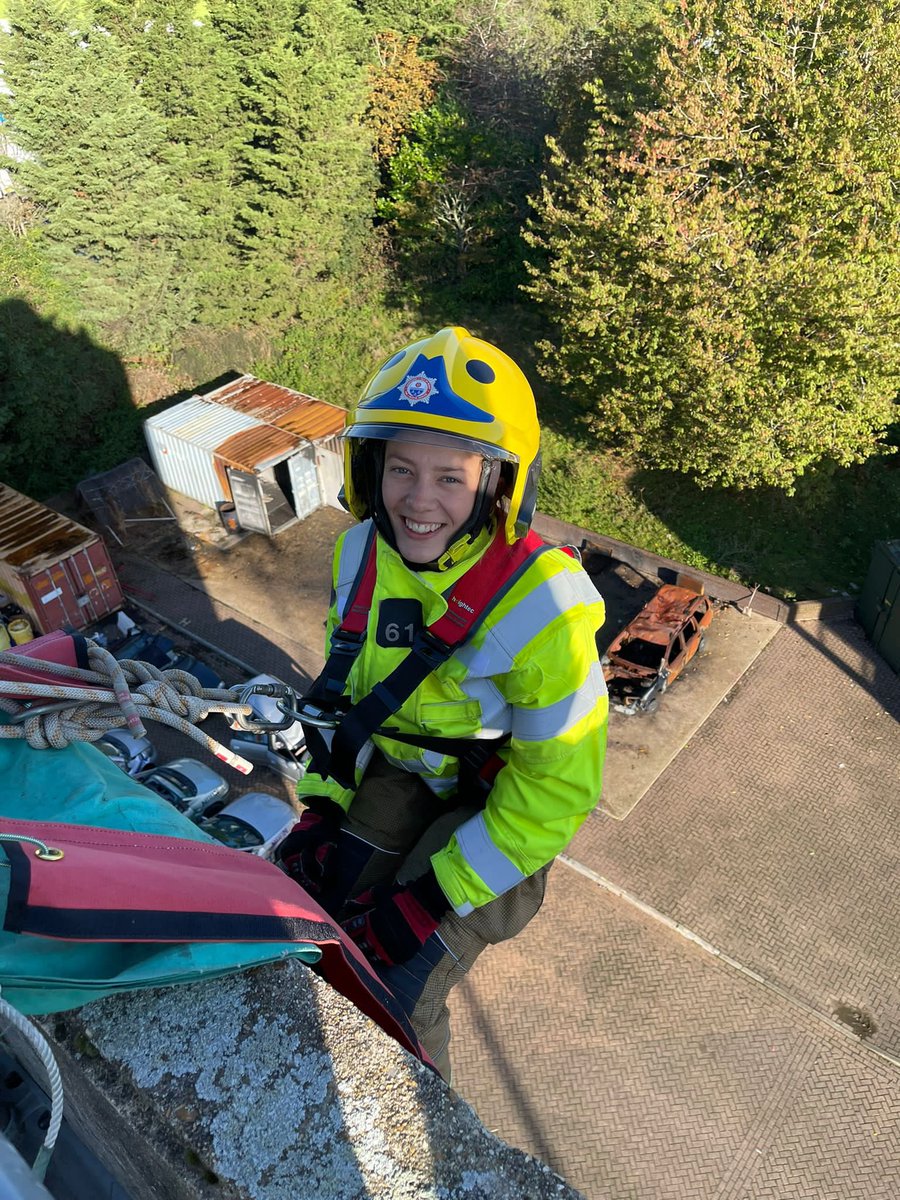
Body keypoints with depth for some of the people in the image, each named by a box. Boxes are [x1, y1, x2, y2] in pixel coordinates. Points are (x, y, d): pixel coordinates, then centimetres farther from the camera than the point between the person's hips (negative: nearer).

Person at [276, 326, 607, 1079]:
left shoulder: (541, 604, -27)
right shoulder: (364, 550, -8)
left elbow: (560, 788, -20)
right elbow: (343, 691, 6)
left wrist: (434, 897, -17)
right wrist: (323, 808, -2)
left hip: (495, 810, -5)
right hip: (394, 777, 6)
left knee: (394, 1001, -5)